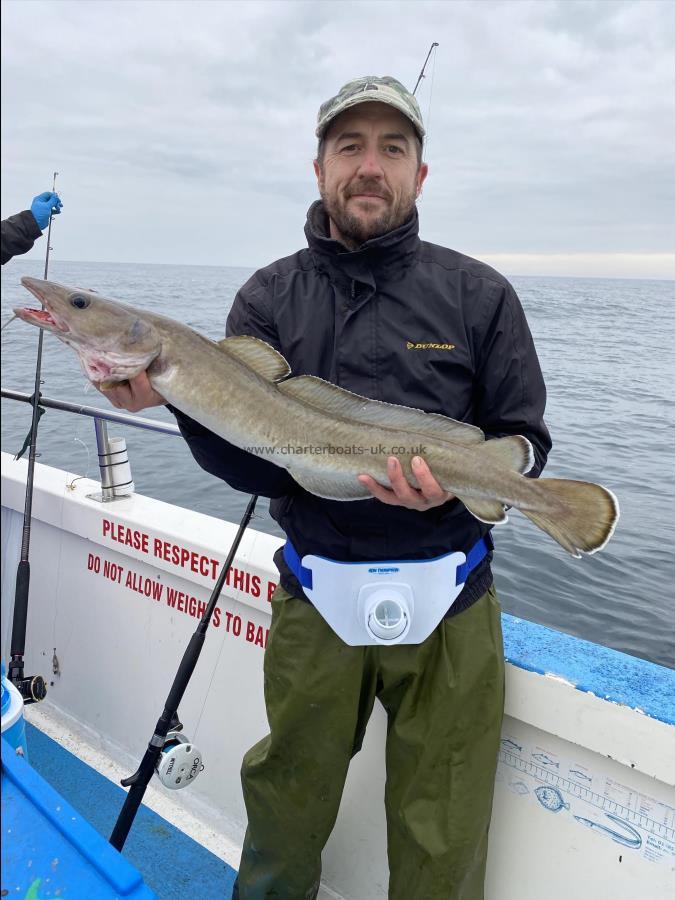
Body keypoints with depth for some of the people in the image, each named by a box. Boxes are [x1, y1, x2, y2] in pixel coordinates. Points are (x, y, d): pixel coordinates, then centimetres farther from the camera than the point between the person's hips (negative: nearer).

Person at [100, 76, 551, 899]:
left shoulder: (479, 295, -1)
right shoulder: (269, 298, 0)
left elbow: (524, 441, -1)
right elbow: (252, 466, -7)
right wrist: (181, 396, -25)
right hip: (314, 595, 1)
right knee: (283, 826, 21)